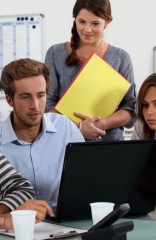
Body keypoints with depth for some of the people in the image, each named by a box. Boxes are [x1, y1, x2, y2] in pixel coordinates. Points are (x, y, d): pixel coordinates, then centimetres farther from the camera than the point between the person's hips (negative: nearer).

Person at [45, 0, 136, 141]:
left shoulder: (121, 58, 7)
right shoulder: (55, 54, 6)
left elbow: (130, 109, 6)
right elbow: (47, 104, 2)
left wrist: (102, 124, -12)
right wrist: (77, 126, -14)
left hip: (110, 141, 0)